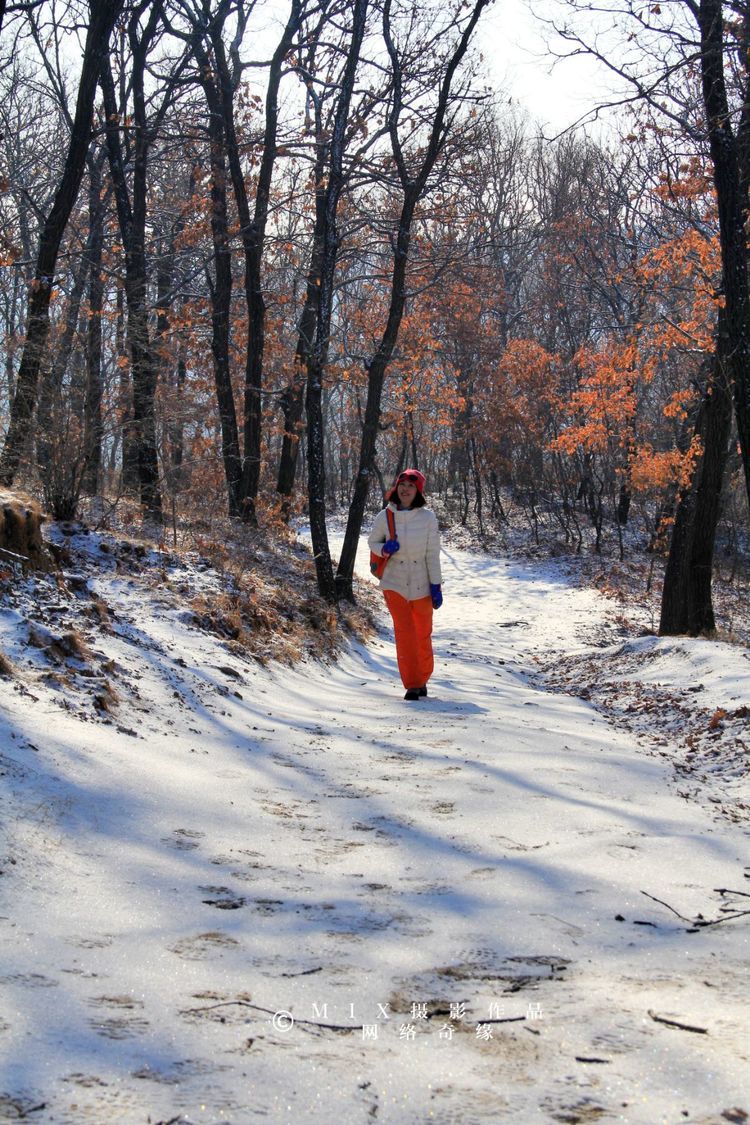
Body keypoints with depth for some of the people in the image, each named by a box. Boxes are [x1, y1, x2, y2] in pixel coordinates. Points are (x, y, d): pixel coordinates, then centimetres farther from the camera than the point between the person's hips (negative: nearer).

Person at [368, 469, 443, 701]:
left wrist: (436, 585, -5)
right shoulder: (385, 517, -4)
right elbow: (372, 542, 11)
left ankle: (423, 679, 28)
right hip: (394, 583, 0)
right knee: (404, 632, -8)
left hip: (422, 585, 0)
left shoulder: (427, 517, -6)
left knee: (423, 635, 10)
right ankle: (412, 684, -3)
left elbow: (433, 554, -3)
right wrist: (384, 549, -12)